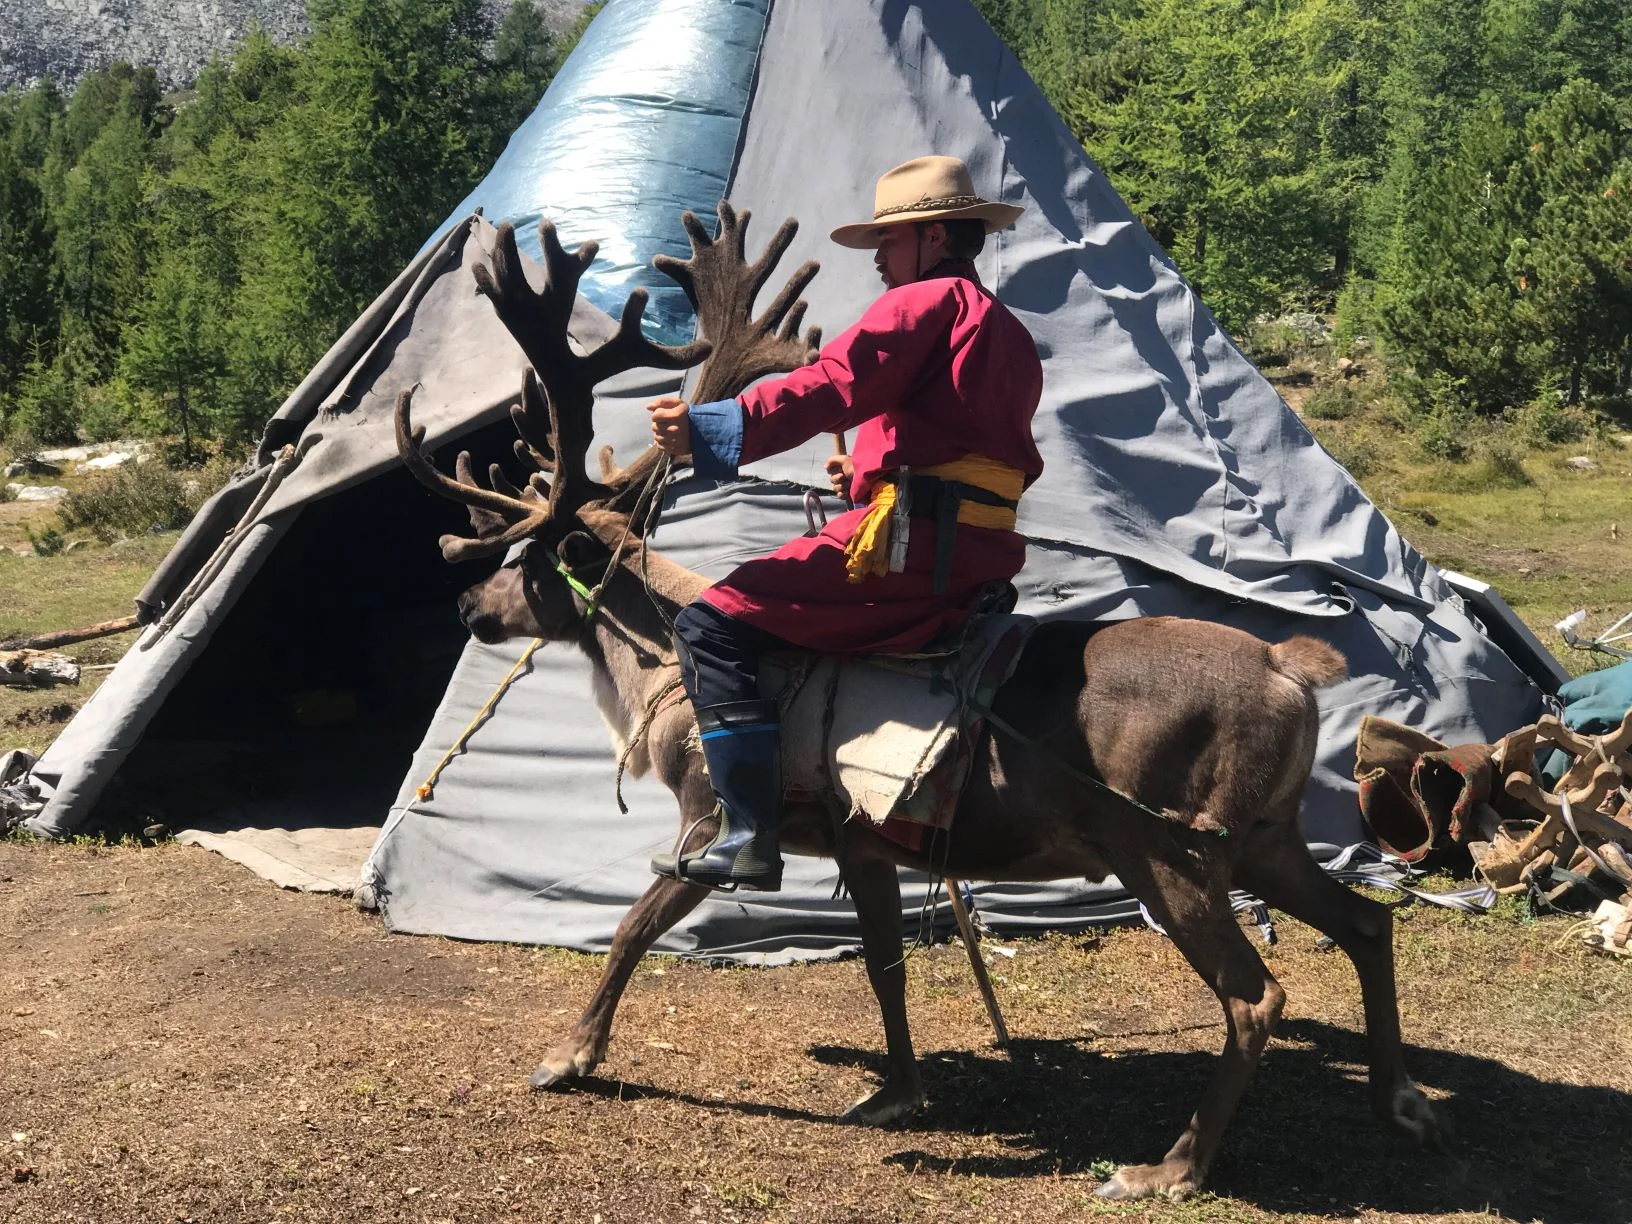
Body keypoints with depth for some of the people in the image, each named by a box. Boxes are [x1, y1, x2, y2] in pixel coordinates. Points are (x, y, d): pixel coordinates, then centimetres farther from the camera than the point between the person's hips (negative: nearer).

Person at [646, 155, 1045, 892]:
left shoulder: (925, 302, -4)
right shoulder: (1009, 333, 24)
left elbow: (827, 389, -17)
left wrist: (707, 430, -19)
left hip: (906, 552, -10)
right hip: (981, 555, 10)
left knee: (712, 627, -10)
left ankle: (751, 839, -16)